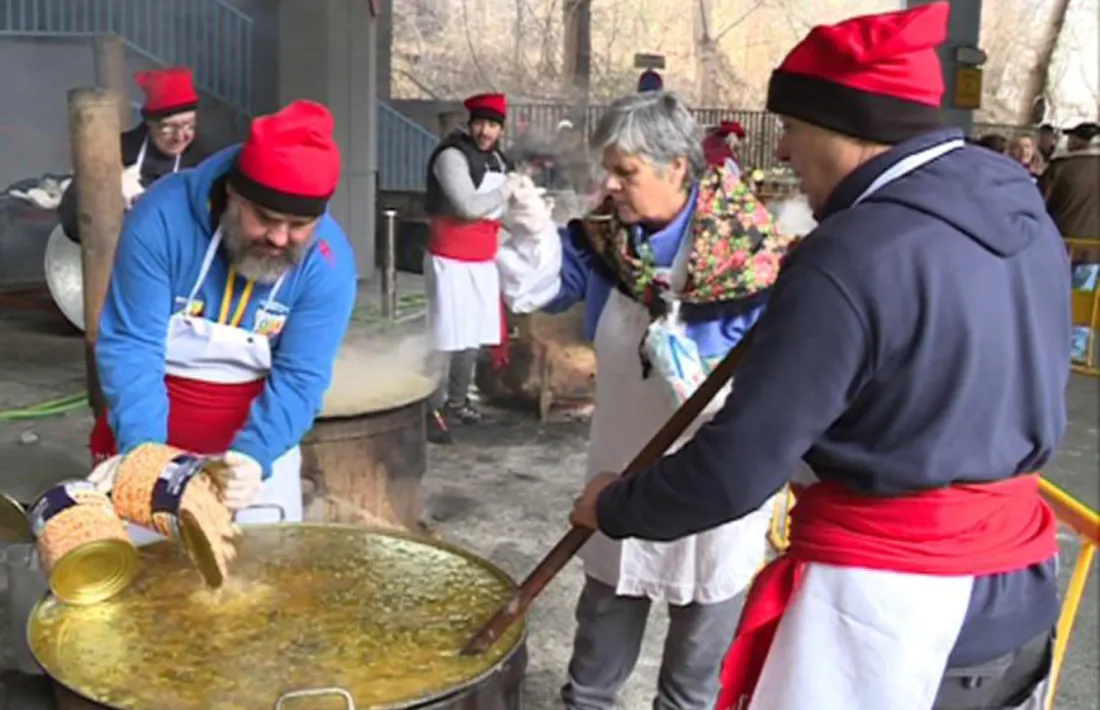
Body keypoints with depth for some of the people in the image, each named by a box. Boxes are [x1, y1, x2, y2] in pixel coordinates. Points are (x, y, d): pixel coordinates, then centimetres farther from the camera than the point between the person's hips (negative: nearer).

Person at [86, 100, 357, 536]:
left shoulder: (329, 261, -19)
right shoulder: (163, 216, -23)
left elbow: (300, 378, -19)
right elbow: (130, 344, -23)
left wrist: (254, 453, -37)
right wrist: (141, 445, -37)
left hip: (256, 435, 1)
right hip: (152, 431, 0)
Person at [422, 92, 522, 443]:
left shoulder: (497, 159, 12)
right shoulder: (451, 156, -15)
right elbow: (469, 206, -23)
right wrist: (507, 188, -12)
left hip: (483, 261, 8)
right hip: (451, 260, -8)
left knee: (473, 336, 16)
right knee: (447, 338, -8)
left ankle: (456, 401, 30)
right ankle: (433, 410, -1)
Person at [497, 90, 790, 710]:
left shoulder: (749, 248, -21)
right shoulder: (605, 235, -5)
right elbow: (536, 289, 3)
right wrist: (531, 233, -15)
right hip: (625, 457, 5)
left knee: (705, 611, 15)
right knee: (608, 598, 21)